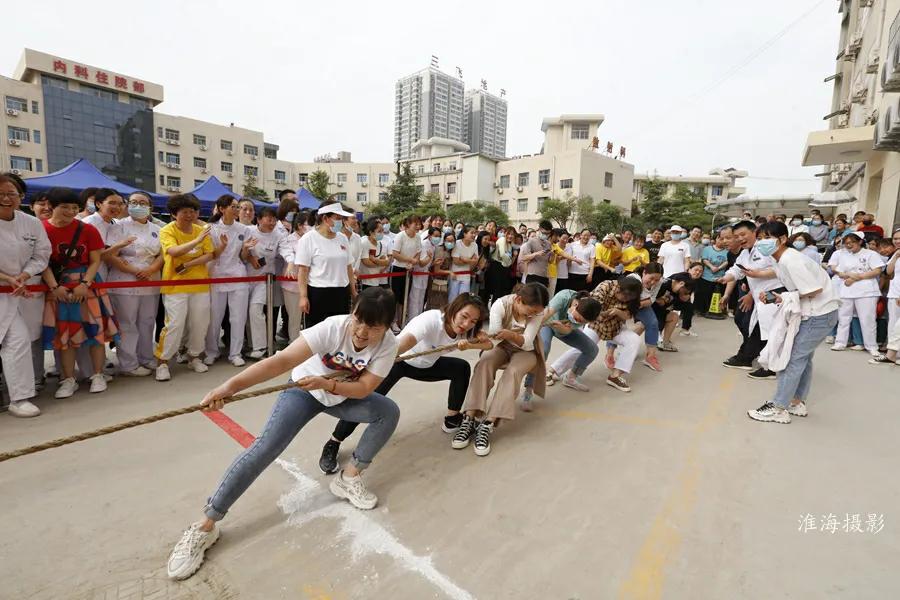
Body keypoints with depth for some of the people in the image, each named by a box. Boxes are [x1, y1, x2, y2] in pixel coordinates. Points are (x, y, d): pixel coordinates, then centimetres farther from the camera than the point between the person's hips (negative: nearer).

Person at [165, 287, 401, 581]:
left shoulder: (388, 344, -26)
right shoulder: (332, 327, -36)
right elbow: (282, 360, -43)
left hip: (345, 394, 4)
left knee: (389, 412, -15)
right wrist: (231, 385, -54)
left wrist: (327, 383, -41)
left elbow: (365, 388, -25)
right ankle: (205, 526, -2)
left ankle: (349, 478, 3)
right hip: (304, 390, -3)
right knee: (265, 448, -18)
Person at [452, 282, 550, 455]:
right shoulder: (501, 304, -23)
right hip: (500, 346, 1)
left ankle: (488, 425, -37)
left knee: (513, 372, -33)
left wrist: (510, 335, -49)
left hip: (525, 351, 0)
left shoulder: (537, 311, -21)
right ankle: (469, 419, -36)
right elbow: (494, 332, -34)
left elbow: (527, 343, -28)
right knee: (484, 364, -32)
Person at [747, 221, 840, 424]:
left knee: (793, 358, -6)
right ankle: (797, 403, 28)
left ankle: (778, 409, 0)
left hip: (820, 313, -10)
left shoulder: (790, 260, -23)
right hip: (813, 312, 10)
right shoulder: (782, 260, 6)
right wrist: (773, 296, -7)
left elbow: (814, 290, -24)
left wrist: (784, 298, -13)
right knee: (803, 357, 16)